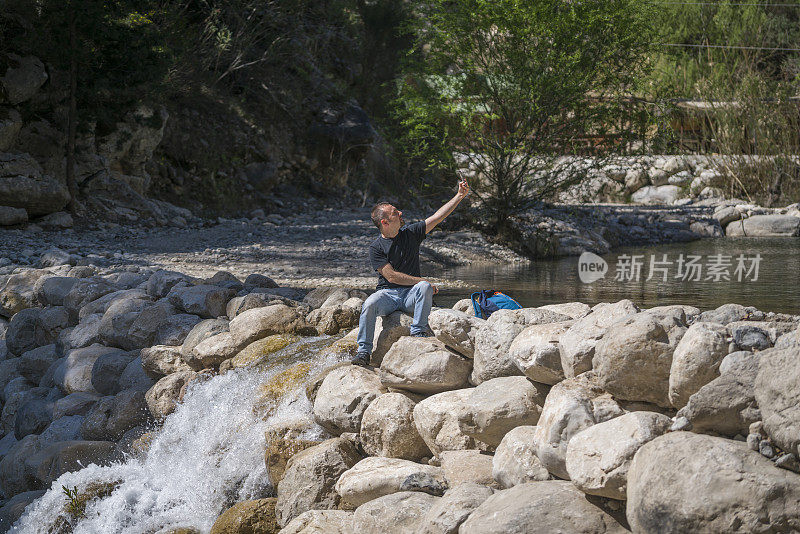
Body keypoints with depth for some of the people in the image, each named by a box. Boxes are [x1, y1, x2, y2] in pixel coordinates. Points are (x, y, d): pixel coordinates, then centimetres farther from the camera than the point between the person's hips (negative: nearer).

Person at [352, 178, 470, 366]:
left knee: (424, 287, -31)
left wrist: (460, 195, 2)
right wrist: (421, 281, -14)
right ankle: (364, 351, -25)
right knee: (370, 304, -33)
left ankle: (418, 332, -25)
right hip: (388, 293, -2)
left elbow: (438, 216, 6)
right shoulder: (376, 248, -5)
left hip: (411, 295, 2)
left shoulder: (410, 233, 6)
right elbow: (391, 276, -12)